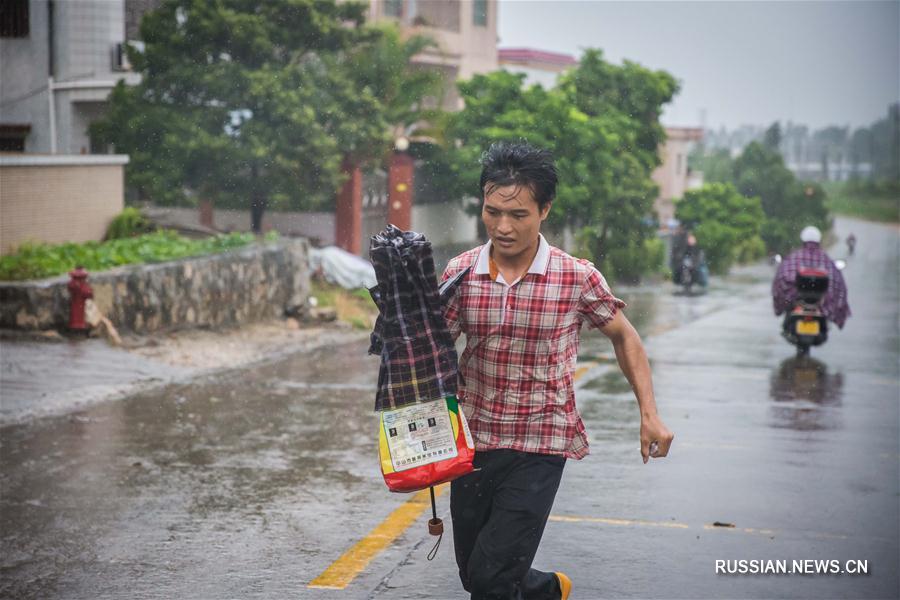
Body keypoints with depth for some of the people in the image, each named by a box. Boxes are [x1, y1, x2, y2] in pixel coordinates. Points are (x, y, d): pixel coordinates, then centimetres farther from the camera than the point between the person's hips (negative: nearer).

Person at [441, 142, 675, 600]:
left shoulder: (578, 279, -10)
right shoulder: (460, 273, -5)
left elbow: (624, 337, 5)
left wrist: (650, 415, 0)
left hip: (539, 447, -4)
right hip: (472, 442, 4)